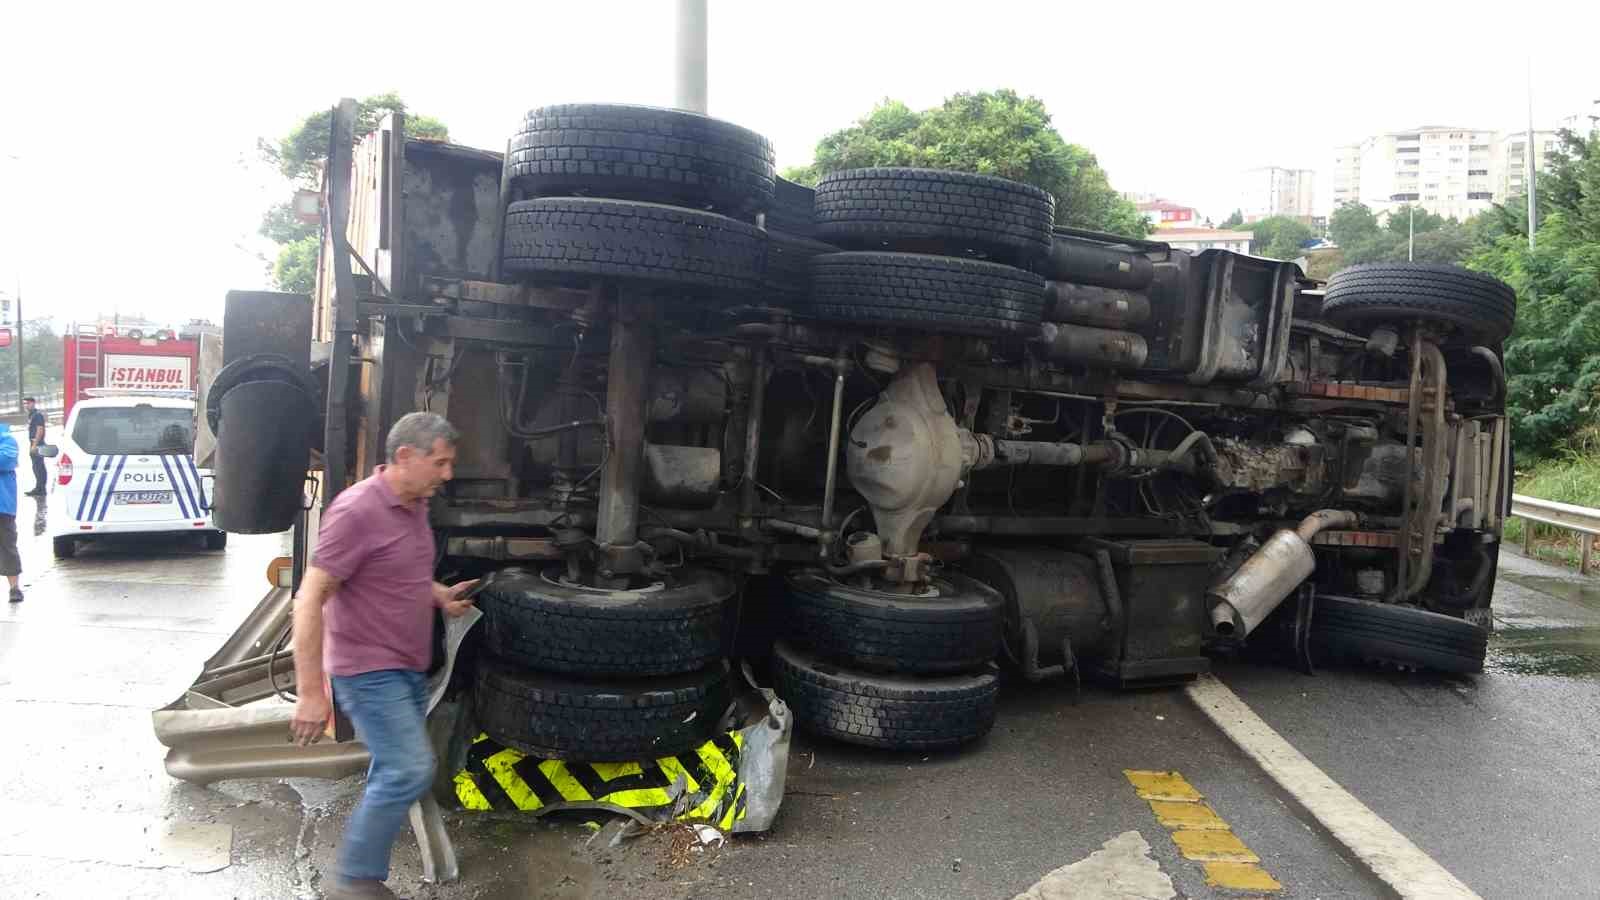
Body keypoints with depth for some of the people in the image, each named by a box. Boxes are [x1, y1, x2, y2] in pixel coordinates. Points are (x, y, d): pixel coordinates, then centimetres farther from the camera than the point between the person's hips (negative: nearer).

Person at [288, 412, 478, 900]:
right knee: (410, 770, -14)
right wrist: (310, 692, -23)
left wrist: (441, 595, 6)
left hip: (408, 669, 9)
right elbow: (309, 599, -22)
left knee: (394, 772, 15)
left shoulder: (414, 505, 7)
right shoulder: (358, 510, -20)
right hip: (369, 671, -9)